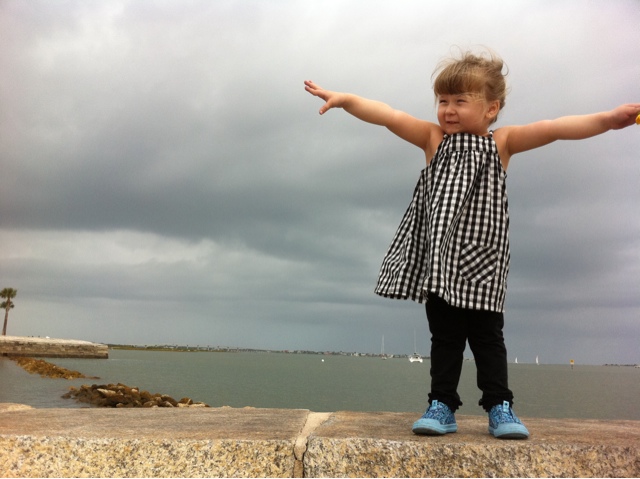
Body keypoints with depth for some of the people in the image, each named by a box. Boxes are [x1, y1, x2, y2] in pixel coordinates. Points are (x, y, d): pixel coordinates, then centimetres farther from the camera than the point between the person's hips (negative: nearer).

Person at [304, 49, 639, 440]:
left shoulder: (501, 142, 1)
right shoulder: (434, 139, 4)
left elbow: (552, 129, -12)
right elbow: (388, 116, -6)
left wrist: (608, 119, -24)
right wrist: (344, 99, -17)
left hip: (483, 259, -1)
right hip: (440, 258, 1)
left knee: (487, 334, 6)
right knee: (444, 335, 7)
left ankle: (500, 407, 17)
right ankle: (443, 405, 16)